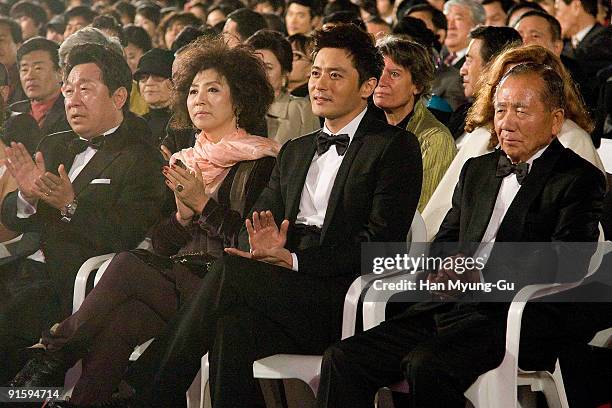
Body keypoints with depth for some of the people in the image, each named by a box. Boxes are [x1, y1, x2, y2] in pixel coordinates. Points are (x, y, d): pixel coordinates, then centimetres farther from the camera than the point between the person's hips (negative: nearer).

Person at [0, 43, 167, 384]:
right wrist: (27, 196, -7)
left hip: (72, 278, -7)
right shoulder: (53, 146, 21)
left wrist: (70, 205, -25)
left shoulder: (142, 161, -3)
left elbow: (125, 238, -13)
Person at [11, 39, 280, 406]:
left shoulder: (259, 163, 0)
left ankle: (54, 356, -17)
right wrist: (183, 212, -3)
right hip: (178, 284, 5)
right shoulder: (187, 161, 21)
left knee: (127, 266, -28)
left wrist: (203, 203, -14)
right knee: (120, 322, -30)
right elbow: (163, 245, 17)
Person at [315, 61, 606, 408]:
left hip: (519, 318, -7)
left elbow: (566, 265, -12)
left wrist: (484, 277, -21)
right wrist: (441, 270, 0)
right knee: (343, 359, -13)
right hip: (452, 310, 7)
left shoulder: (580, 180, 1)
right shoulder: (477, 170, 24)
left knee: (427, 364, -34)